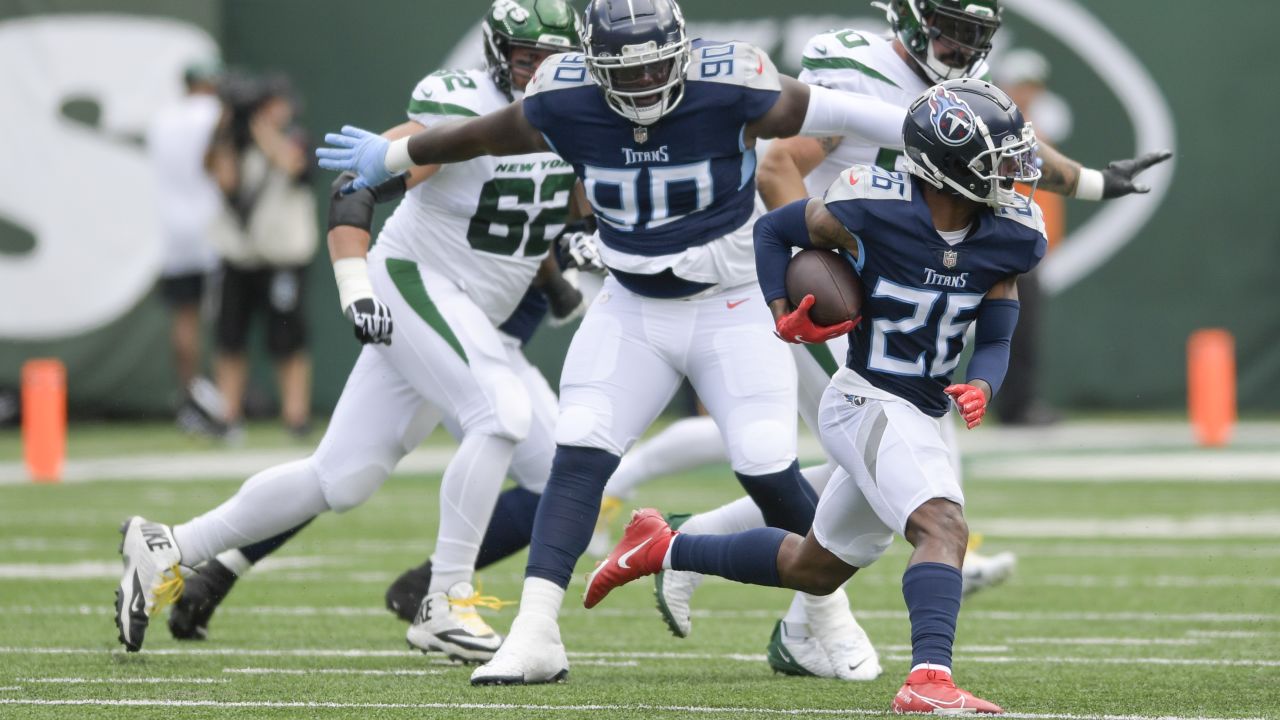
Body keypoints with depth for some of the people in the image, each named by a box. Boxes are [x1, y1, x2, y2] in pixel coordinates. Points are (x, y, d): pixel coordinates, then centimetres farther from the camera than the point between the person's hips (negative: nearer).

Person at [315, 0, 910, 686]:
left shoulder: (730, 92, -21)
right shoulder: (564, 103, -12)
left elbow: (838, 113, -11)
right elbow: (477, 136, 6)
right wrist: (387, 157, 21)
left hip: (728, 312, -2)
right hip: (630, 312, 2)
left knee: (767, 469, -9)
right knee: (579, 455, -13)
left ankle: (825, 610, 18)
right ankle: (534, 634, -16)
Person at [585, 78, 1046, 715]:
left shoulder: (1008, 237, -4)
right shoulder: (872, 209, -19)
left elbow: (995, 341, 5)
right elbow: (773, 230, -1)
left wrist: (982, 387, -17)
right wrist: (785, 320, -13)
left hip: (920, 417, 8)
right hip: (868, 401, -8)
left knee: (815, 568, 21)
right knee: (943, 527, -29)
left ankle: (661, 549, 38)